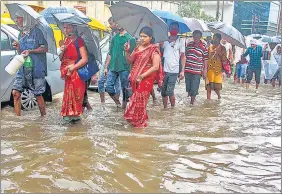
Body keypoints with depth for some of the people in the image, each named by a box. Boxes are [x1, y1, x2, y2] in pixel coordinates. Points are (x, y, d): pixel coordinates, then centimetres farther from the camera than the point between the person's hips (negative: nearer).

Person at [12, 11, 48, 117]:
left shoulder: (36, 31, -3)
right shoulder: (20, 35, 17)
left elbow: (45, 48, -7)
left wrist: (30, 51, -16)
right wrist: (18, 48, 1)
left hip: (36, 69, -6)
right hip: (23, 69, 6)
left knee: (38, 94, 0)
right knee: (15, 92, -1)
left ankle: (44, 117, 15)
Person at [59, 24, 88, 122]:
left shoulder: (79, 40, -8)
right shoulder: (66, 40, 15)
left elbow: (85, 59, -16)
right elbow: (61, 59, 19)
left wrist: (73, 67, -18)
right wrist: (62, 51, -1)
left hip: (76, 73, -7)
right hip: (67, 74, 7)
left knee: (75, 94, -6)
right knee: (68, 94, 8)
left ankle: (74, 114, 3)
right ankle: (68, 114, 15)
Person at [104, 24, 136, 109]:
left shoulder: (130, 38, -4)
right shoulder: (114, 37, 13)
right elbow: (110, 53, 17)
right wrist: (106, 67, 14)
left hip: (124, 68, -5)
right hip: (113, 67, 5)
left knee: (124, 89, 4)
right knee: (109, 87, -1)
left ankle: (124, 106, 18)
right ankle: (117, 103, 18)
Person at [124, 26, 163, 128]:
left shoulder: (154, 50, -9)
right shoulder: (138, 48, 12)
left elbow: (156, 67, -16)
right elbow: (130, 61, 16)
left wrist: (142, 76, -19)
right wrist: (127, 51, -3)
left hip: (146, 79, -6)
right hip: (135, 79, 6)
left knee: (139, 100, -2)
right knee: (136, 99, 12)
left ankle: (140, 122, 13)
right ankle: (136, 120, 27)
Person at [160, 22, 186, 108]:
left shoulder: (181, 41, 3)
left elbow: (183, 56, 3)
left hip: (174, 71, -3)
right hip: (164, 70, 3)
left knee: (169, 91, -8)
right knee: (163, 91, 8)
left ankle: (173, 107, 12)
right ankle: (165, 107, 22)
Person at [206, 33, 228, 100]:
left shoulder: (222, 48, 4)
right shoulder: (209, 47, 10)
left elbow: (224, 60, 2)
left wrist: (219, 54, -11)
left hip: (218, 69, -2)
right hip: (210, 69, 2)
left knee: (216, 86, 2)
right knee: (208, 86, 0)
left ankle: (219, 96, 30)